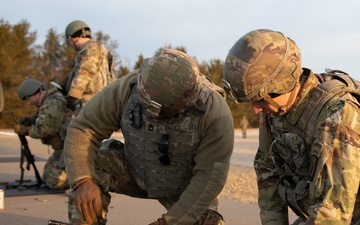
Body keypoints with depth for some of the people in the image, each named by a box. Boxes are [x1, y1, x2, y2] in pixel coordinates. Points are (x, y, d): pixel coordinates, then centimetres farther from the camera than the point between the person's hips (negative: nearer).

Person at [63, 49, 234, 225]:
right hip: (136, 173, 1)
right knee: (91, 165, -25)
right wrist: (83, 181, -38)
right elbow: (83, 128, -22)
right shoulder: (126, 89, -26)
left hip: (187, 189, 0)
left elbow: (211, 176, -27)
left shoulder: (214, 111, -31)